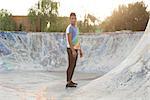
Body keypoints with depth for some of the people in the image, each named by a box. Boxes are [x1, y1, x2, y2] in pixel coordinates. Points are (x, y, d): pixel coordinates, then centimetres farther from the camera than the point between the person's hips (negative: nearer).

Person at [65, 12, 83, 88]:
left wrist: (80, 50, 20)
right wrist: (73, 50, -27)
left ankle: (70, 81, 20)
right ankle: (68, 83, -6)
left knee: (73, 65, 12)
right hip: (71, 49, -9)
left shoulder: (76, 28, 16)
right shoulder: (69, 28, -13)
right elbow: (69, 40, -20)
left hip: (75, 49, 9)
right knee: (71, 66, -9)